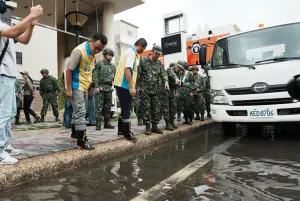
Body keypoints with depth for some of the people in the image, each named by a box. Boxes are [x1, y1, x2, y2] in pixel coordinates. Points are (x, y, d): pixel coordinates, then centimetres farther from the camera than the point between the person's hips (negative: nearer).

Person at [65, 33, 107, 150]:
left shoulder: (93, 53, 5)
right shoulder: (79, 51, -20)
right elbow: (69, 70, -18)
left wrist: (89, 84, 14)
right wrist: (69, 89, -18)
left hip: (84, 86, 8)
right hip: (76, 87, -8)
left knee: (78, 112, 17)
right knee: (80, 112, -9)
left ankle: (75, 133, 33)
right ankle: (82, 141, -4)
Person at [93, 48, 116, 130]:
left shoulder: (113, 66, 15)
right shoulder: (99, 64, 1)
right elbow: (95, 76, -5)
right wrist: (96, 86, -13)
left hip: (109, 88, 5)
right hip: (100, 87, -5)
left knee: (108, 107, 8)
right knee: (99, 107, -4)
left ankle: (107, 123, 16)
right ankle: (98, 124, 0)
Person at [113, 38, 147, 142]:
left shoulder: (130, 51, 19)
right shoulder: (131, 52, -12)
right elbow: (127, 70, -22)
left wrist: (132, 86, 25)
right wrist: (131, 87, -24)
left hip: (121, 84, 10)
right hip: (124, 85, -10)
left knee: (125, 108, 16)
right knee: (127, 110, -4)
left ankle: (121, 130, 24)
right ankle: (127, 133, 4)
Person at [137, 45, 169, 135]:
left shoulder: (159, 63, 10)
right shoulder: (143, 60, -3)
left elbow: (163, 73, 3)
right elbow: (138, 74, -4)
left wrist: (166, 81, -17)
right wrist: (139, 86, -9)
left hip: (156, 90, 4)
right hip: (145, 90, -4)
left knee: (156, 108, 6)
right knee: (146, 108, -2)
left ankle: (154, 126, 16)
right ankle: (148, 127, 7)